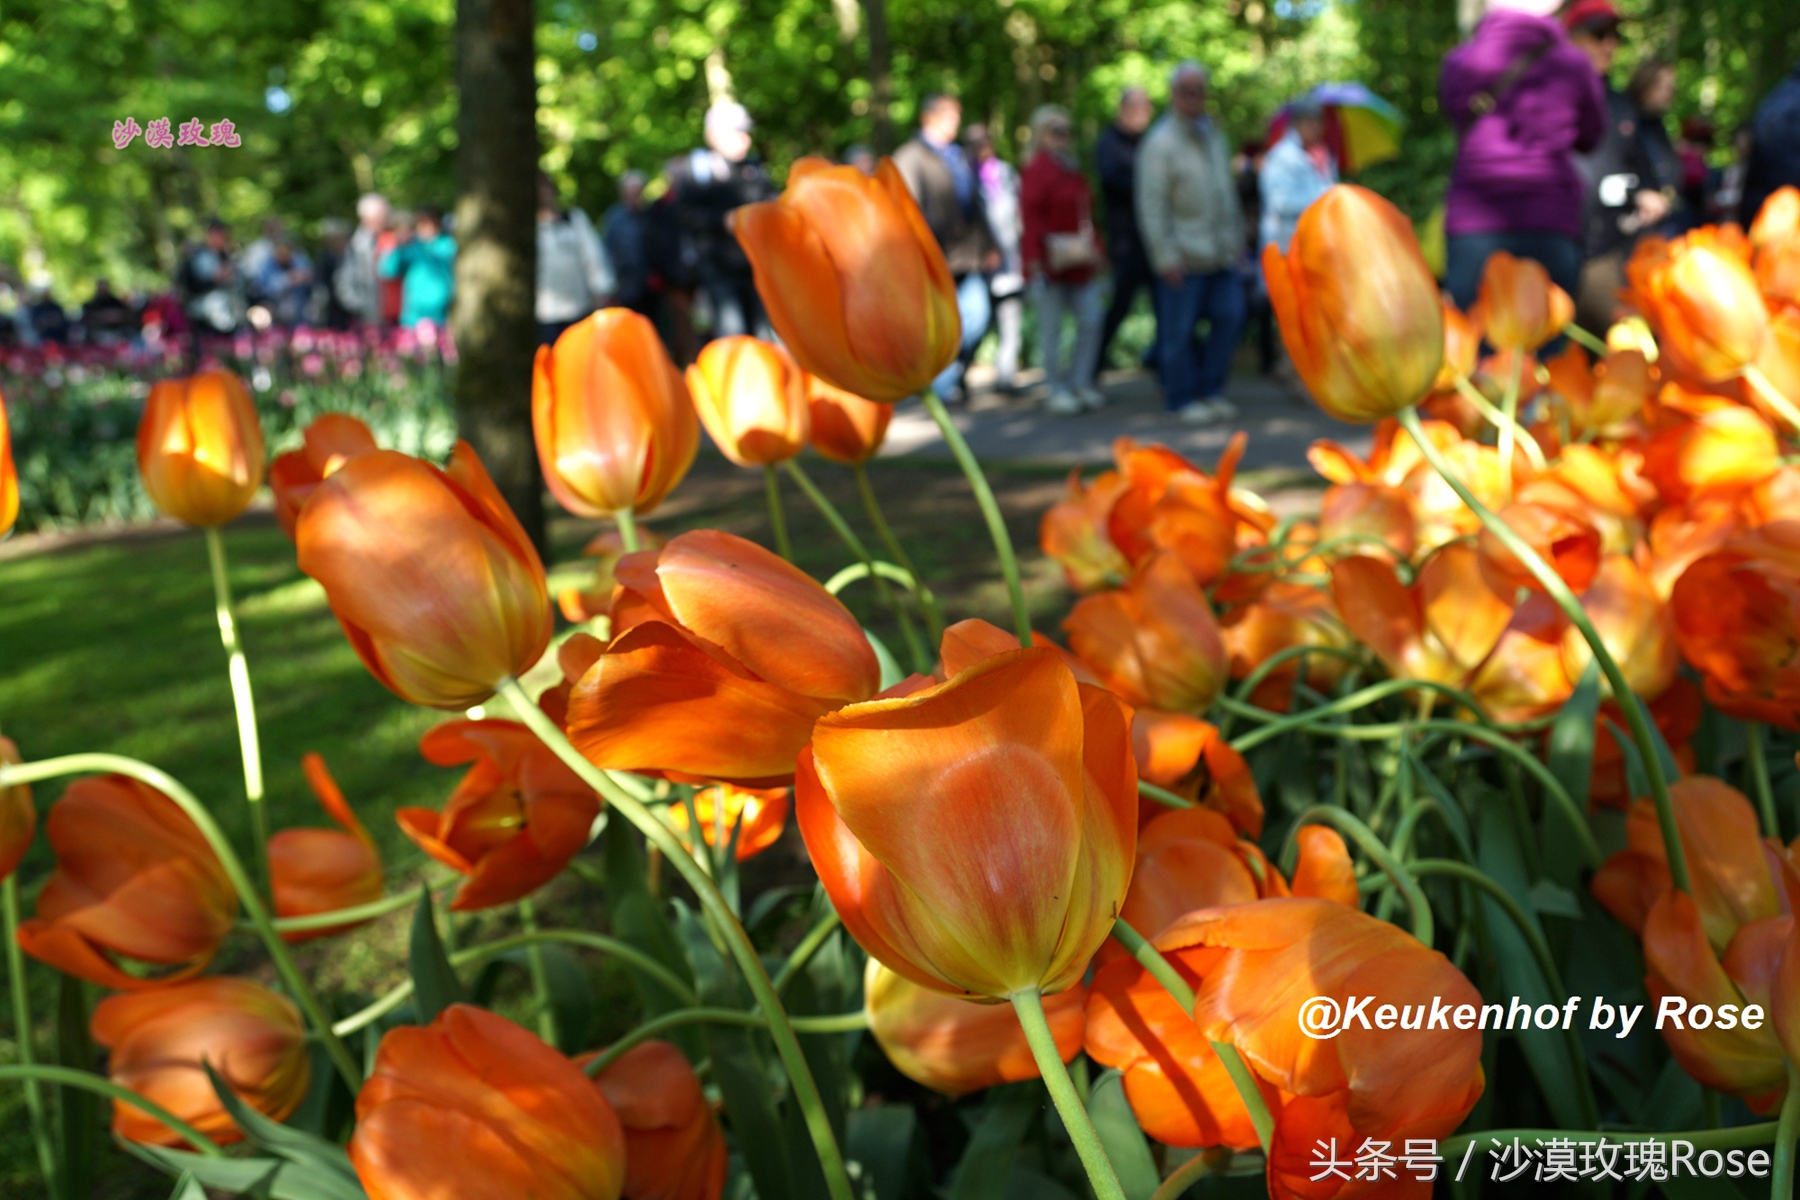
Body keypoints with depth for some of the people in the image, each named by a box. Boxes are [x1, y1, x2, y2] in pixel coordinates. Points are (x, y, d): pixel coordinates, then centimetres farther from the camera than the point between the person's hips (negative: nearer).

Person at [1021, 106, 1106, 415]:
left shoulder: (1074, 169, 17)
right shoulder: (1037, 169, -8)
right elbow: (1031, 216, -13)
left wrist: (1094, 248, 15)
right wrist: (1037, 257, -18)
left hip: (1080, 262, 8)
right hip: (1052, 261, -8)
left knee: (1092, 320, 2)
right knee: (1051, 328, -1)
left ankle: (1080, 383, 13)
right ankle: (1057, 392, 7)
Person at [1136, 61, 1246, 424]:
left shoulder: (1215, 135, 15)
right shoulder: (1161, 142, -8)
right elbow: (1152, 205, -12)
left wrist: (1237, 238, 19)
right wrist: (1165, 258, -16)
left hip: (1221, 253, 7)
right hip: (1184, 256, -7)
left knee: (1230, 317, 3)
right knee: (1179, 330, -1)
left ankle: (1209, 389, 16)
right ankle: (1182, 397, 12)